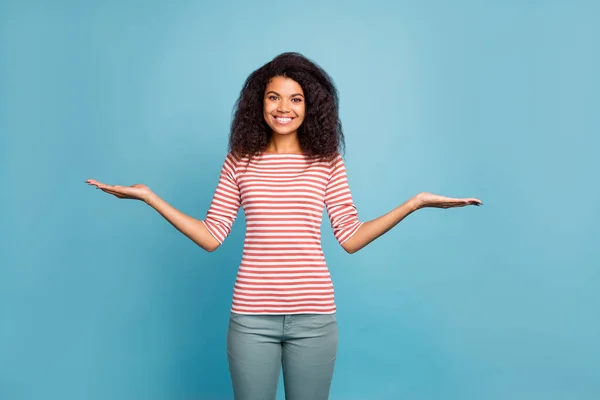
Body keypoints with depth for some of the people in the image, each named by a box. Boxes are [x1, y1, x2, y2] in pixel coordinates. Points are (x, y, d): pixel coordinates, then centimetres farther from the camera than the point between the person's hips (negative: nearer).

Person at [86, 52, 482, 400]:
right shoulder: (239, 162, 4)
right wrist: (148, 196, -1)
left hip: (314, 315, 0)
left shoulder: (327, 161, 3)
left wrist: (413, 203, -6)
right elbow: (211, 236, 2)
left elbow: (351, 238, 1)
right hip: (251, 316, 0)